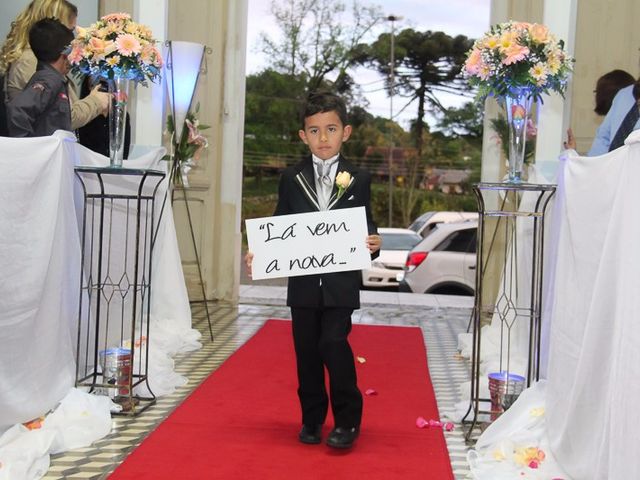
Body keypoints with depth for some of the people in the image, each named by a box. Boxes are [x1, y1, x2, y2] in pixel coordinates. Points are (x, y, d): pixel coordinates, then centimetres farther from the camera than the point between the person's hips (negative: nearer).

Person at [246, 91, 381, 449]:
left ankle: (348, 419, 2)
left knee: (334, 343, -15)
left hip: (342, 283, -2)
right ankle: (312, 419, 24)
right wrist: (259, 254, -7)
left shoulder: (358, 179, 4)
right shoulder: (291, 179, 6)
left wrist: (374, 244, -16)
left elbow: (366, 226, 5)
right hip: (303, 283, 2)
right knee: (307, 352, 8)